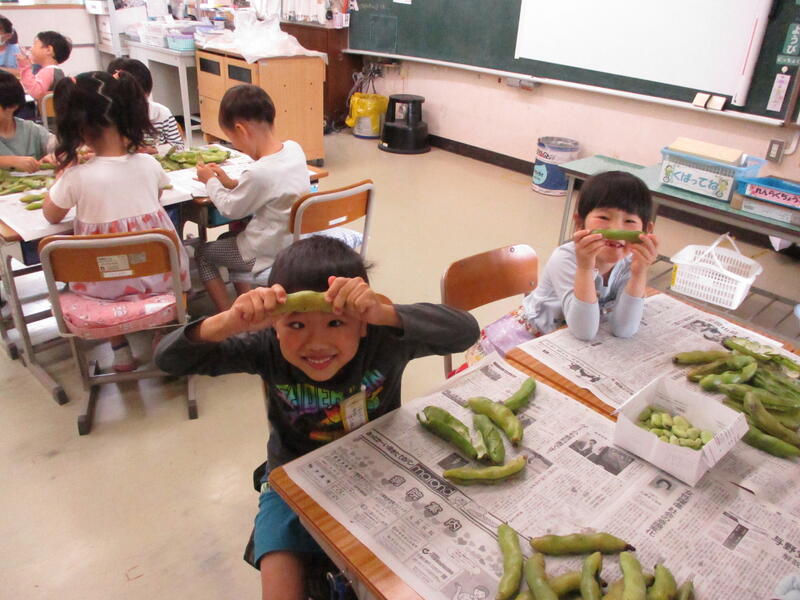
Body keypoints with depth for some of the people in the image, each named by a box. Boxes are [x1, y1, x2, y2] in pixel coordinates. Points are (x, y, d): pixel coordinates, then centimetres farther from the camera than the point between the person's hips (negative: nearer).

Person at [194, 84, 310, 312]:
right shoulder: (294, 148, -8)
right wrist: (232, 183, 2)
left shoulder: (258, 172, -31)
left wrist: (210, 181, 4)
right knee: (228, 239, 30)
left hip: (269, 253, -8)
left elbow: (231, 210, -12)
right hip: (296, 240, 8)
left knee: (202, 253, 15)